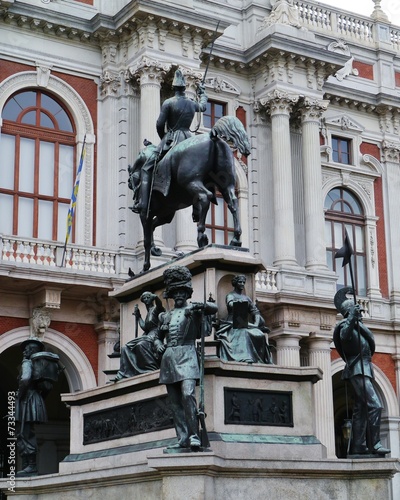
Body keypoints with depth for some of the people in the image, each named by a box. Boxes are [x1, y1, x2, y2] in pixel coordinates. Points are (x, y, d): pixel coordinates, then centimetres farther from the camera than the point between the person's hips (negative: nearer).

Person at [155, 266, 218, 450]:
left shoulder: (193, 309, 9)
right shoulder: (165, 316, 21)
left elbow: (214, 308, -6)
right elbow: (159, 337, 30)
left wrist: (200, 305, -22)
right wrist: (159, 344, 9)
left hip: (186, 355, -5)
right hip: (169, 357, 5)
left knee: (188, 394, -22)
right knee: (174, 402, 0)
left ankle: (193, 436, -19)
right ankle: (182, 438, 1)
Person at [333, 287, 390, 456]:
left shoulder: (358, 325, 19)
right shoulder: (346, 325, -9)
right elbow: (344, 336, -34)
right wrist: (352, 318, -40)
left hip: (364, 369, 10)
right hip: (358, 369, -10)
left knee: (361, 408, 8)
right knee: (374, 405, -19)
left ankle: (358, 446, 9)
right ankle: (374, 444, -22)